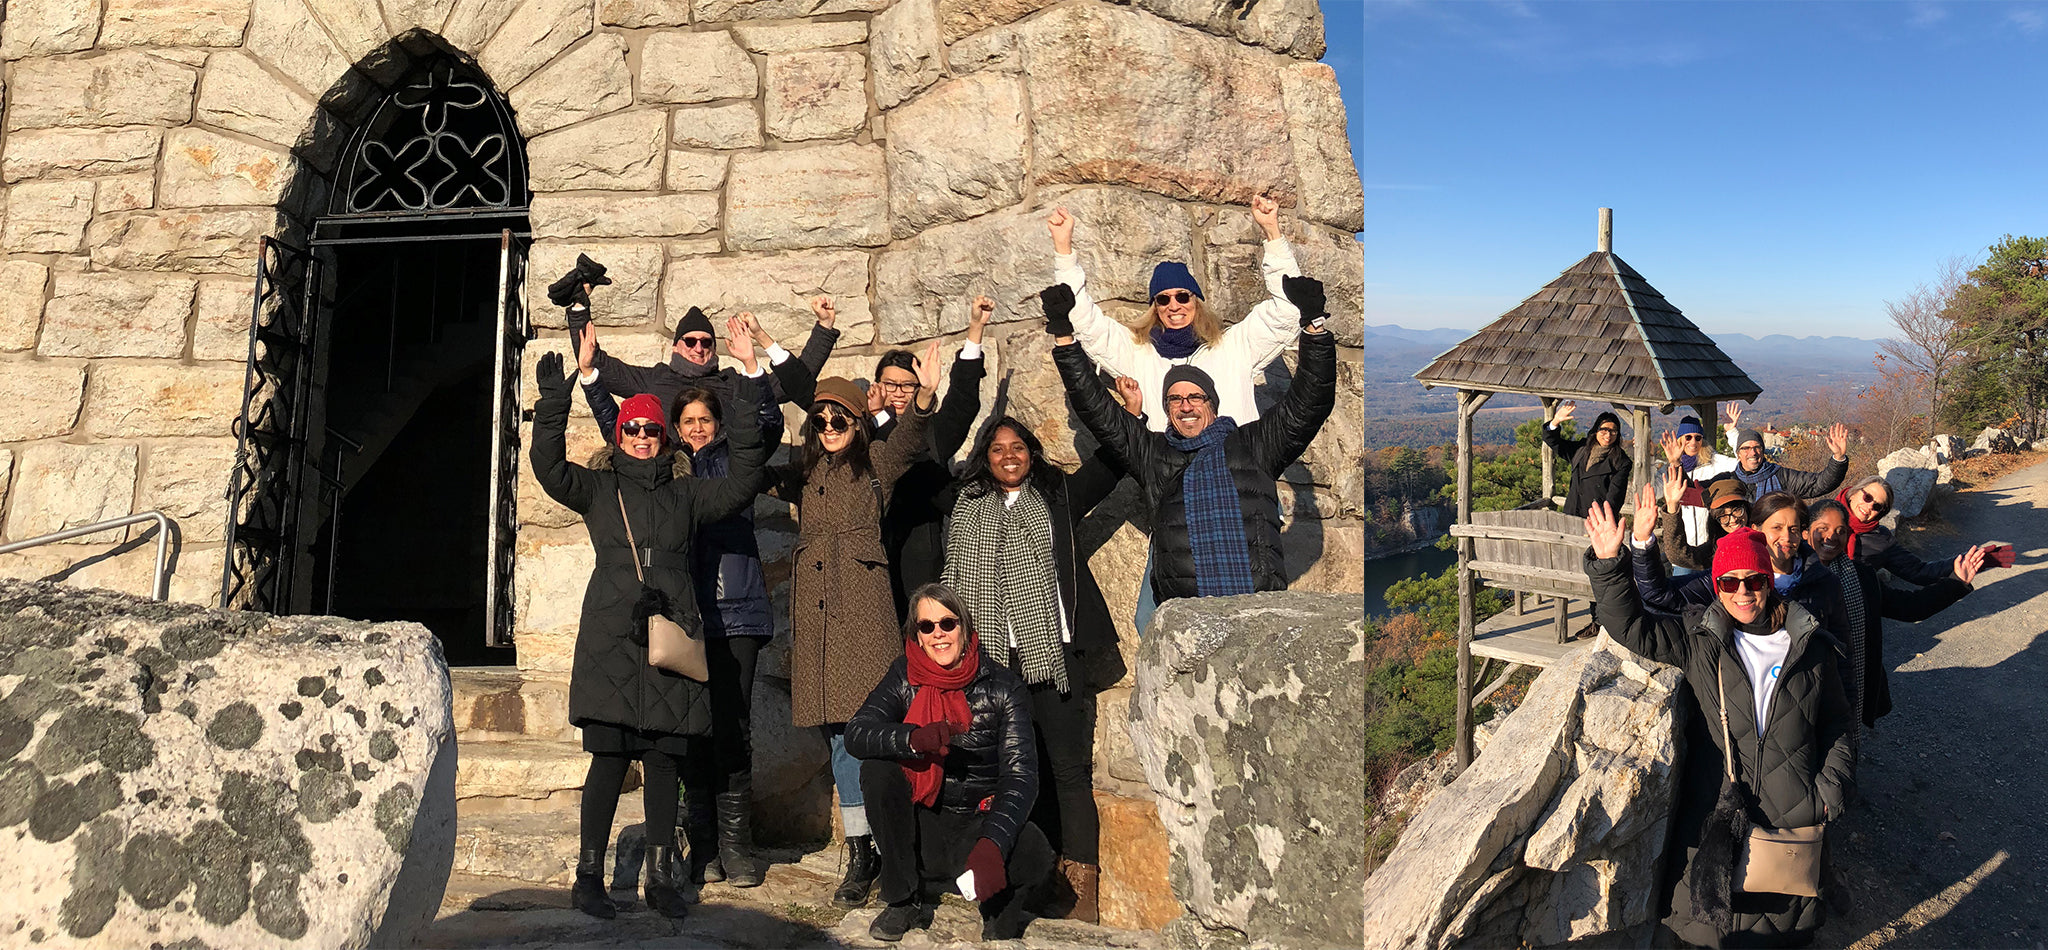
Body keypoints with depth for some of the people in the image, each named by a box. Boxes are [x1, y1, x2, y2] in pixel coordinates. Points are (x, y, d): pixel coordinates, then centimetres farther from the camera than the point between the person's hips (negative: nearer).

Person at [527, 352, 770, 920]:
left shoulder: (686, 493, 18)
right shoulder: (598, 486, 12)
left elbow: (743, 483, 11)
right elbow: (549, 468, -3)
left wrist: (749, 415, 3)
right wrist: (553, 403, -12)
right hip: (611, 634, -2)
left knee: (664, 760, 3)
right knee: (609, 757, -5)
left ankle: (660, 877, 12)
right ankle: (589, 877, 7)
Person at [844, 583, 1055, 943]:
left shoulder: (1002, 687, -9)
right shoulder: (904, 678, -2)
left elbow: (1020, 775, -17)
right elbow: (856, 732, -16)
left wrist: (991, 846, -34)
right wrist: (913, 738, -38)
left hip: (979, 821, -2)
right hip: (922, 823, 2)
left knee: (1035, 856, -31)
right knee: (877, 771, -24)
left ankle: (999, 914, 5)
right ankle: (904, 900, -7)